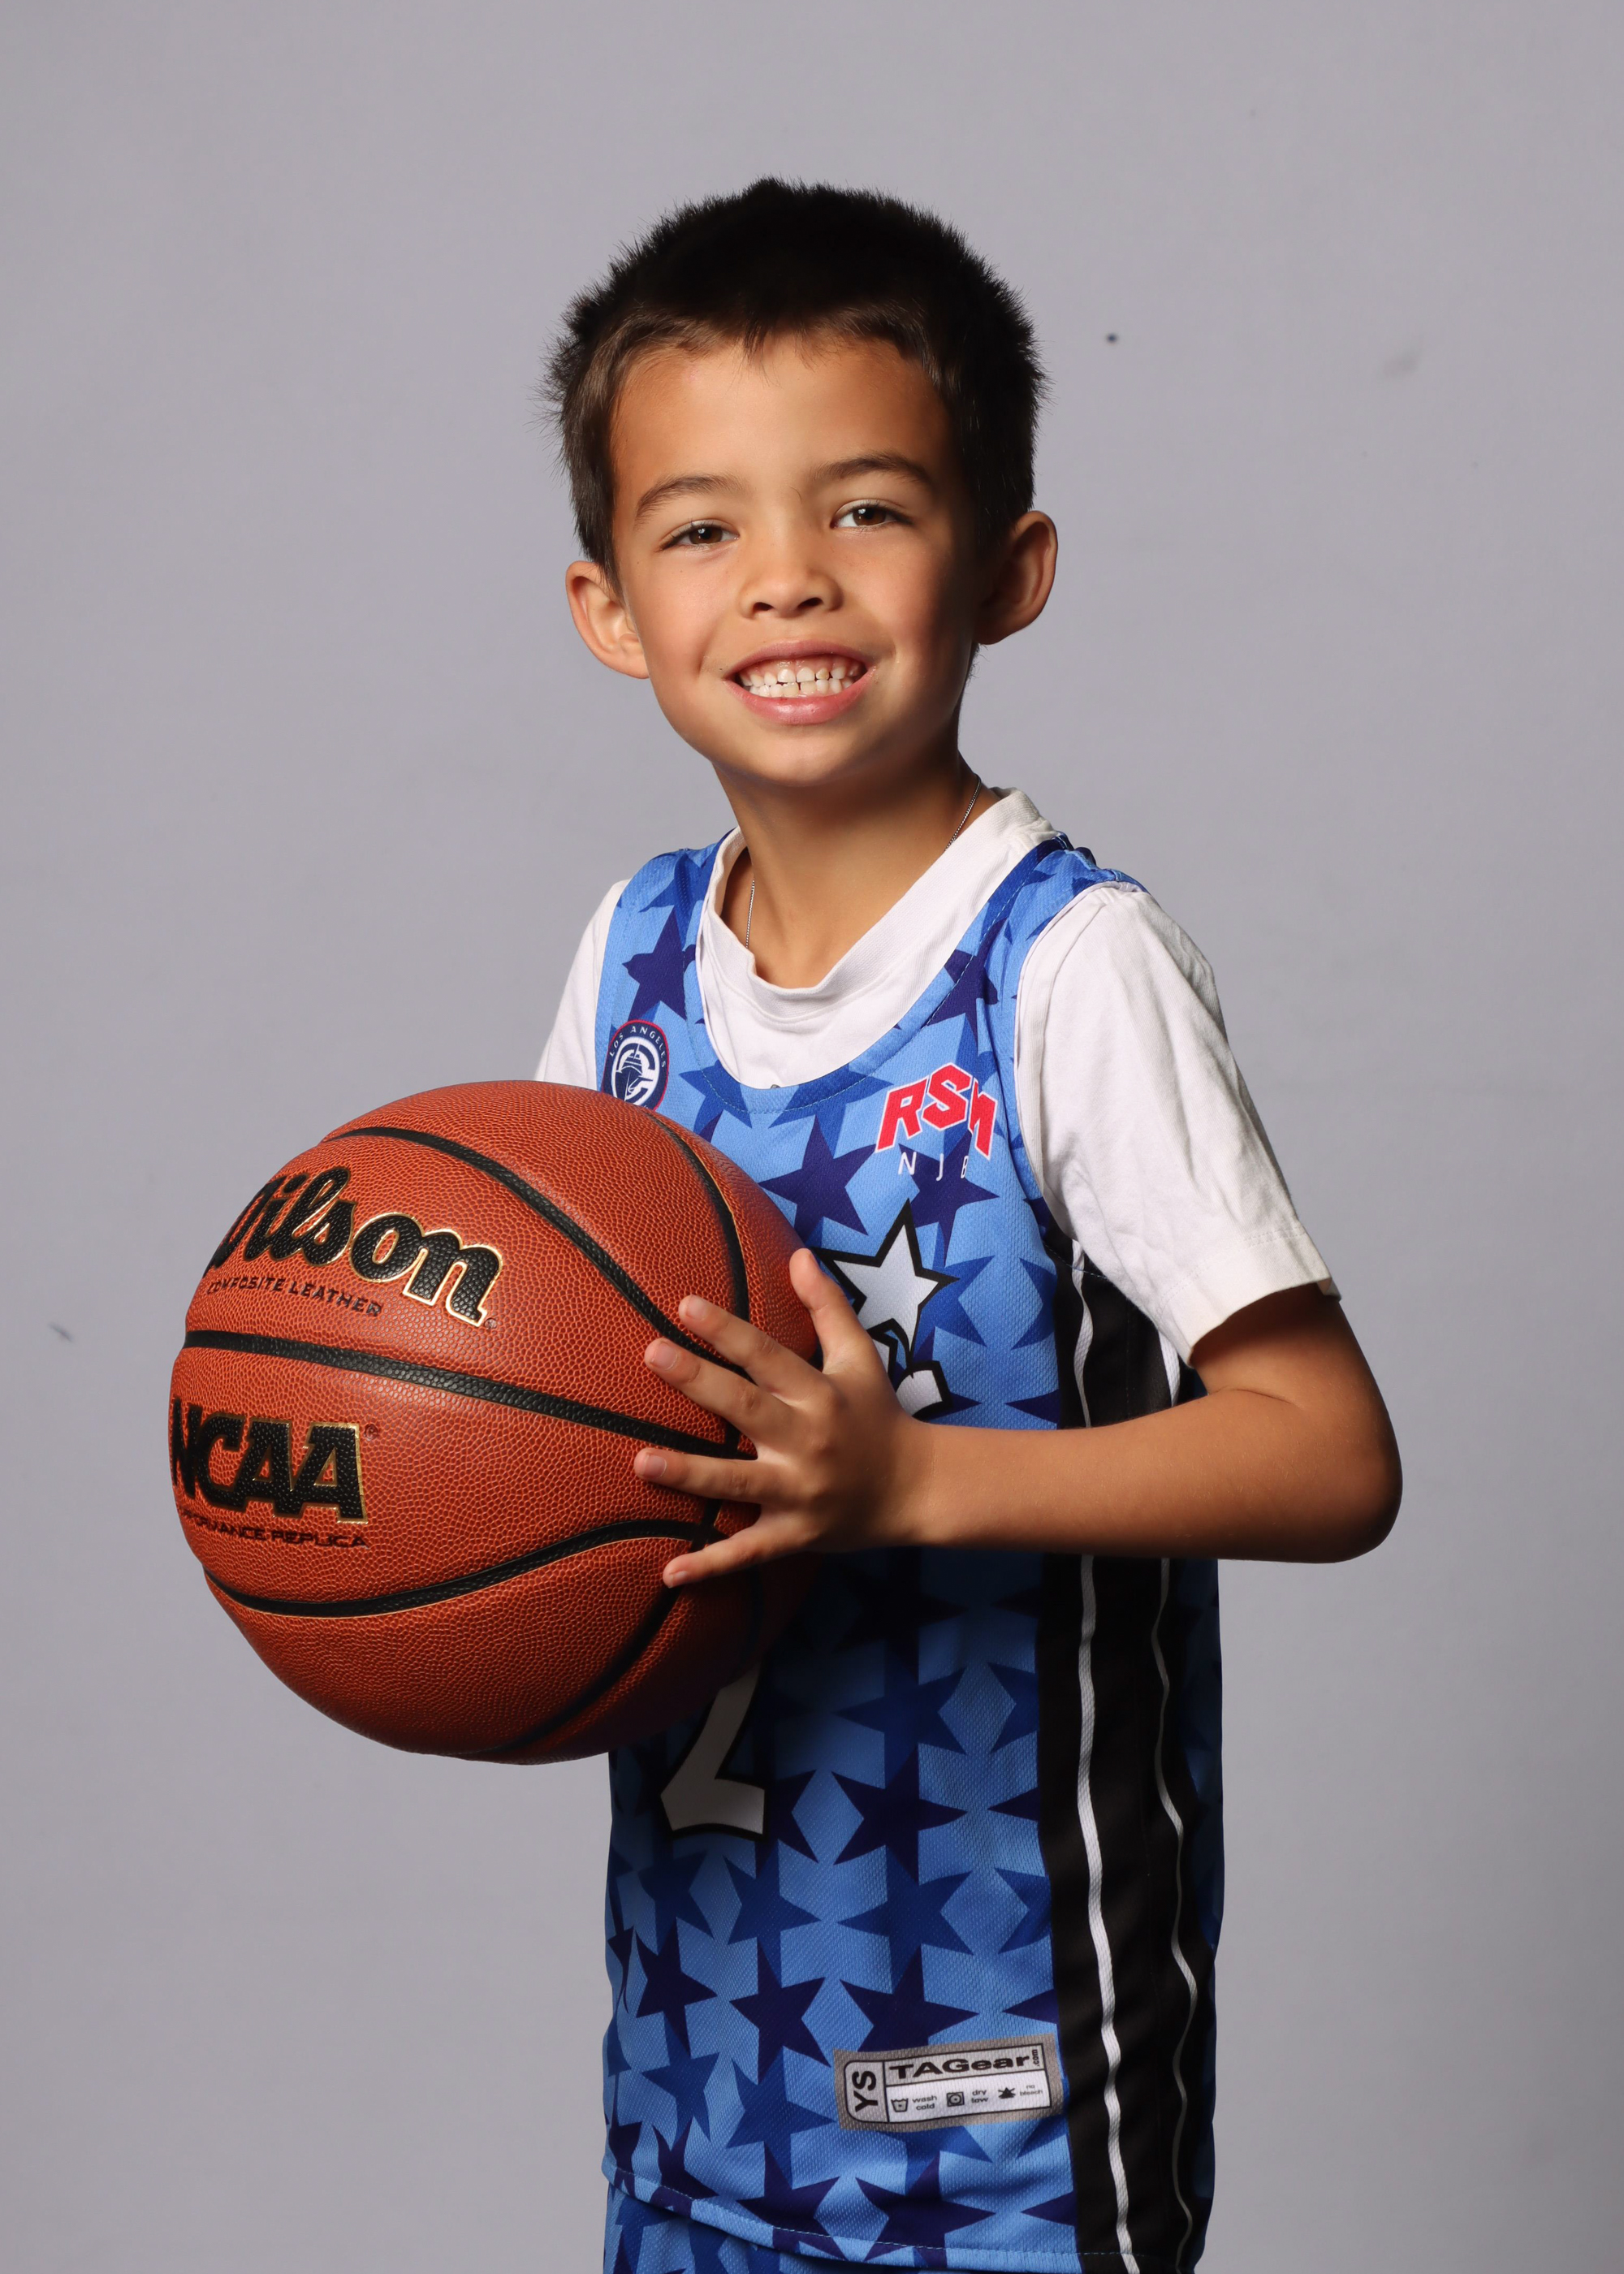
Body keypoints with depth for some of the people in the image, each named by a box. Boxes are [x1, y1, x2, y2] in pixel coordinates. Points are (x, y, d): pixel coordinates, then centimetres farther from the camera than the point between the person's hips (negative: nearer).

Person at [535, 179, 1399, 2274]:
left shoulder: (1072, 966, -17)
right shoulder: (638, 952, 2)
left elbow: (1329, 1456, -20)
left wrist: (907, 1476, -28)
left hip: (1005, 1955, -6)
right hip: (699, 1902, 6)